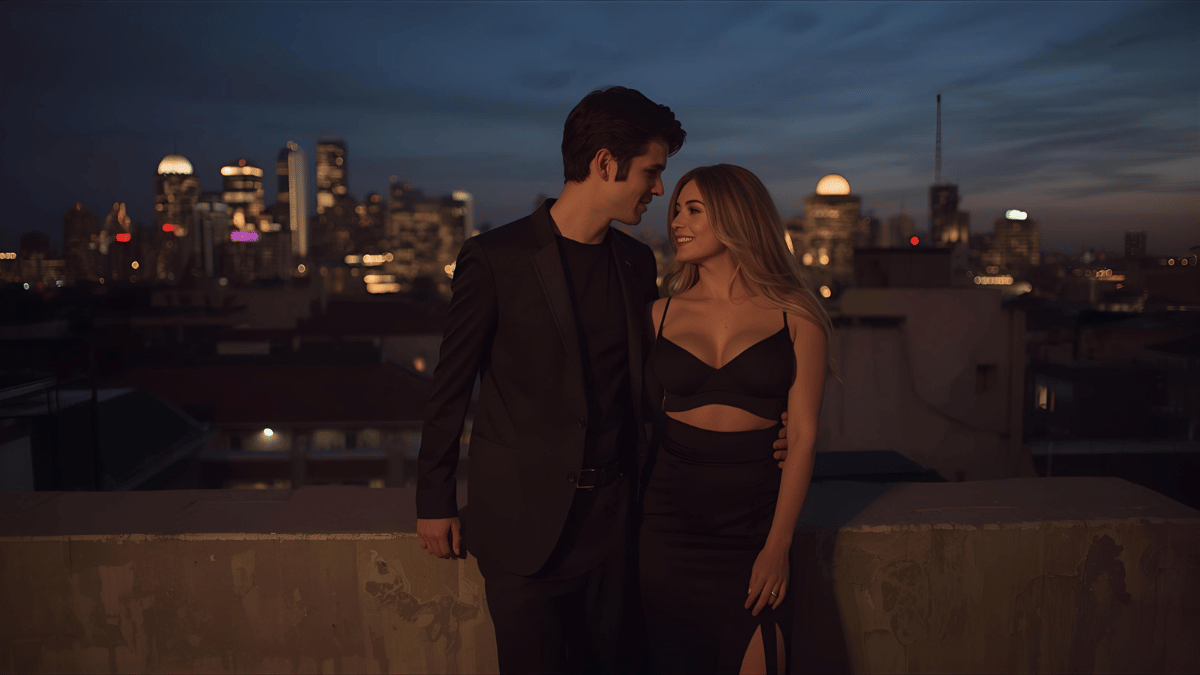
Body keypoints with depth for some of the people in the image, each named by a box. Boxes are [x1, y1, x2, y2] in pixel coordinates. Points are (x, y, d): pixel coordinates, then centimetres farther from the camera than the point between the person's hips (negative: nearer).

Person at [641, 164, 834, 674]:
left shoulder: (794, 317, -1)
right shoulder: (661, 314, 5)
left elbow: (802, 436, -4)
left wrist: (778, 545, -9)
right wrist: (633, 526, 3)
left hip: (754, 520, -1)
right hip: (668, 522, 2)